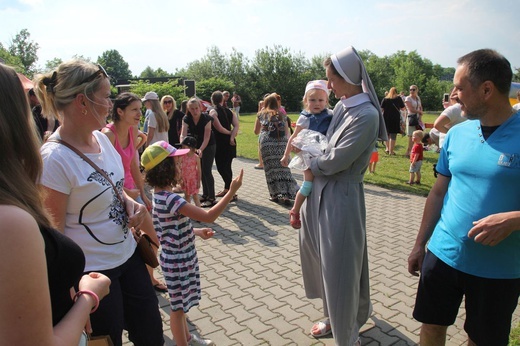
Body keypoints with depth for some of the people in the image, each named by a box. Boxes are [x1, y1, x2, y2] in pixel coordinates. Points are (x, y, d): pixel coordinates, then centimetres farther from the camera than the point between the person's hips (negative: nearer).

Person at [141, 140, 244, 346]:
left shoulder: (161, 195, 0)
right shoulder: (170, 200, -30)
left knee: (180, 305, 26)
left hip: (178, 257, 9)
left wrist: (196, 232, 9)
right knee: (178, 307, 11)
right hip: (179, 261, -9)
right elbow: (208, 216, -32)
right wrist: (232, 191, -30)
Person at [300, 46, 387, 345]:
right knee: (324, 261, 21)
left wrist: (312, 164, -3)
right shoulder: (342, 106, 7)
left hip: (341, 198, -9)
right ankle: (335, 318, 44)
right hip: (320, 193, 9)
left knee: (340, 267, 5)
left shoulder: (367, 115, -19)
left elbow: (336, 160, -20)